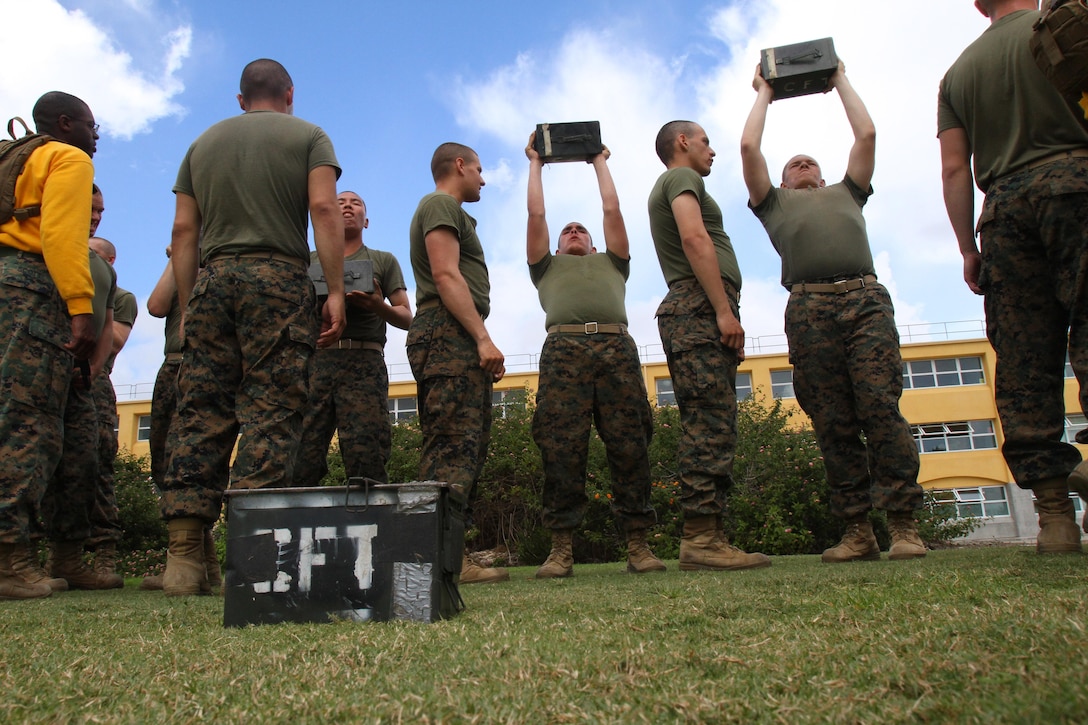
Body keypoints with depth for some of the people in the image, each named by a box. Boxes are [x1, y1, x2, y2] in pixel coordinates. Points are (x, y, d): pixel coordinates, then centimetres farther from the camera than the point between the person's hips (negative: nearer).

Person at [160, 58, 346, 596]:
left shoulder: (203, 142, 22)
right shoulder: (307, 136, 11)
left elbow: (182, 230, 15)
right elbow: (323, 209, -5)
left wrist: (187, 308, 15)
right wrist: (336, 290, -8)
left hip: (213, 278, 4)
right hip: (279, 277, -3)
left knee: (200, 413, 0)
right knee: (270, 414, -7)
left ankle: (183, 556, -3)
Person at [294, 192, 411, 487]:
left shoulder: (384, 261, 22)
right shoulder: (309, 260, 26)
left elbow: (406, 318, 15)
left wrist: (380, 307, -7)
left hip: (364, 363, -1)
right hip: (314, 360, 1)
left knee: (367, 461, -13)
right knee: (301, 458, -12)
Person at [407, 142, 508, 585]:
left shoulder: (451, 212, 32)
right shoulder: (441, 205, 1)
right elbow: (446, 274, -13)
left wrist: (479, 342, 19)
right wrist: (483, 338, -19)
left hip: (459, 342, 10)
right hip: (448, 334, -10)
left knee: (465, 448, 5)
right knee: (454, 447, -17)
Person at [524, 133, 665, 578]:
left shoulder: (612, 262, 36)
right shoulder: (547, 266, 34)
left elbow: (612, 208, 33)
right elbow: (536, 213, 29)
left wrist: (600, 161, 45)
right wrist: (535, 162, 40)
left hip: (617, 347, 1)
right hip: (564, 348, -1)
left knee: (629, 445, -8)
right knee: (562, 448, -12)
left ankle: (638, 544, -7)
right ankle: (561, 548, -12)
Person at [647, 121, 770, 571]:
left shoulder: (674, 184, 34)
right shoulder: (682, 178, 4)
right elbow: (695, 239, -14)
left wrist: (725, 316, 22)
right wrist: (724, 310, -20)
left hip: (703, 316, 10)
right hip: (700, 310, -10)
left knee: (711, 430, 3)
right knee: (710, 425, -17)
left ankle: (708, 537, 1)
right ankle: (700, 538, -21)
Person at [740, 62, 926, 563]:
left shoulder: (847, 193, 34)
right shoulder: (775, 202, 30)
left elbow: (866, 134, 28)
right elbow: (749, 146, 23)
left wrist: (840, 81, 40)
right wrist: (765, 94, 38)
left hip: (865, 300, 1)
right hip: (809, 307, 0)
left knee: (881, 408, -12)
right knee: (832, 423, -6)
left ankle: (903, 523, -13)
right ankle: (858, 530, -4)